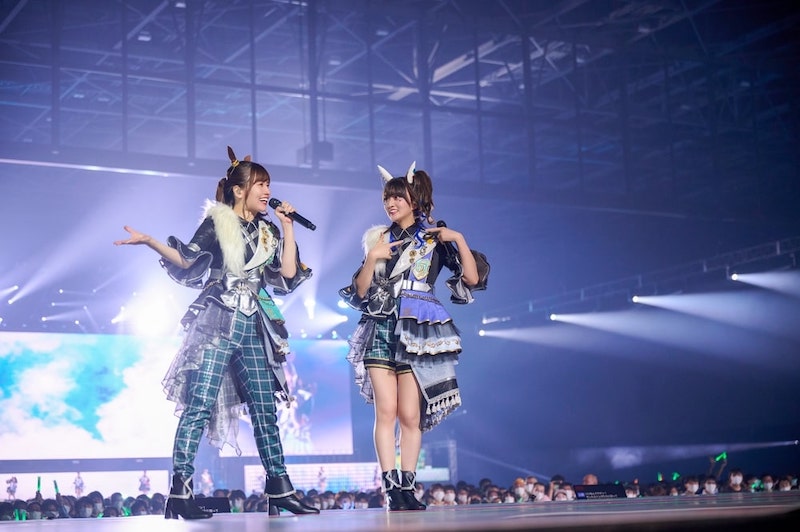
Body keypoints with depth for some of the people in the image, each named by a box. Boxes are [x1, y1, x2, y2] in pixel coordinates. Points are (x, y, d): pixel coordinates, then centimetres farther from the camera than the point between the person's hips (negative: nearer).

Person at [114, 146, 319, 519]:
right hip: (217, 323, -5)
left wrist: (288, 227, 10)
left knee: (265, 408, 6)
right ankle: (180, 491, -13)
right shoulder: (217, 222, 4)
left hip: (254, 327, 5)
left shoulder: (269, 232, 17)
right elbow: (187, 261, -3)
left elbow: (288, 275, 7)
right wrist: (148, 241, -15)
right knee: (200, 404, -11)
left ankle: (279, 487, 11)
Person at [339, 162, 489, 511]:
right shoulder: (379, 239, 15)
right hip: (380, 329, 2)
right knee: (386, 410, -8)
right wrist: (372, 258, -4)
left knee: (410, 415, -4)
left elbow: (472, 278, -3)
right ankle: (391, 489, -7)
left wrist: (459, 240, -11)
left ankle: (407, 488, 3)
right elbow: (360, 291, 10)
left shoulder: (436, 238, 6)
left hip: (417, 332, -2)